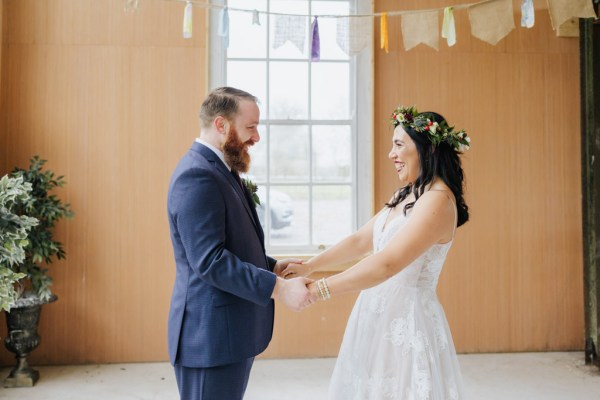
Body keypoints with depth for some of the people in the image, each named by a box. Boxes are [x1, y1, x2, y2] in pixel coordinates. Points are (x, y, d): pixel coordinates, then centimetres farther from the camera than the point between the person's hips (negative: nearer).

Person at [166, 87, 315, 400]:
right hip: (212, 337, -10)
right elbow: (210, 261, -26)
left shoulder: (220, 170, 12)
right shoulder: (197, 176, -20)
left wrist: (271, 266, 7)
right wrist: (278, 289, -24)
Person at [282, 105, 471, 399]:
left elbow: (386, 264, -25)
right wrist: (308, 266, 3)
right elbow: (361, 240, 11)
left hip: (407, 318, -8)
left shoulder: (438, 200, -18)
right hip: (379, 314, 8)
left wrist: (317, 289, -23)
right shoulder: (405, 196, 11)